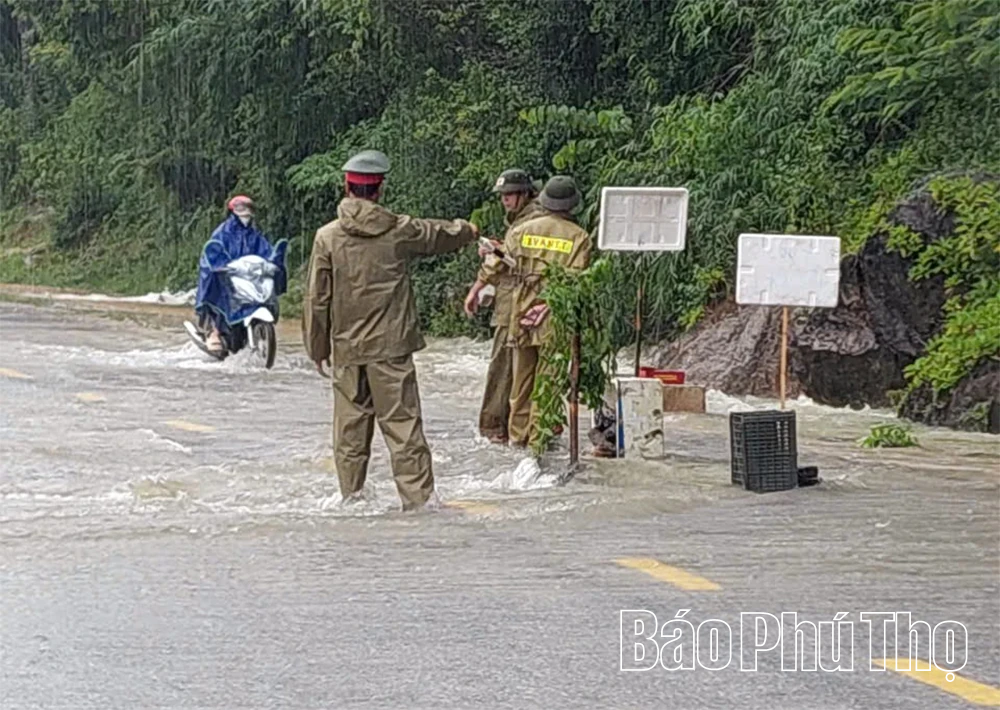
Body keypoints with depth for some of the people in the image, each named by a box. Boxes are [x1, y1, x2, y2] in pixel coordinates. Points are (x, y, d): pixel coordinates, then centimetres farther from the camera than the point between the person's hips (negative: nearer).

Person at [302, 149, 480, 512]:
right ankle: (418, 498, -5)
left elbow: (317, 299, 0)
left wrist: (317, 349, 10)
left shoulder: (327, 237, -3)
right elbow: (442, 235, 17)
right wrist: (467, 230, 41)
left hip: (346, 349, 1)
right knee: (403, 425, -1)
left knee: (350, 428, 9)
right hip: (391, 346, -1)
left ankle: (352, 499, 14)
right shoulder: (400, 231, -3)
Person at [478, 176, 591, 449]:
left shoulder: (523, 230, 4)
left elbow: (498, 265, 7)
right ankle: (537, 435, 2)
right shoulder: (580, 237, -3)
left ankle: (518, 433, 19)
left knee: (521, 376, 12)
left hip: (522, 310, 3)